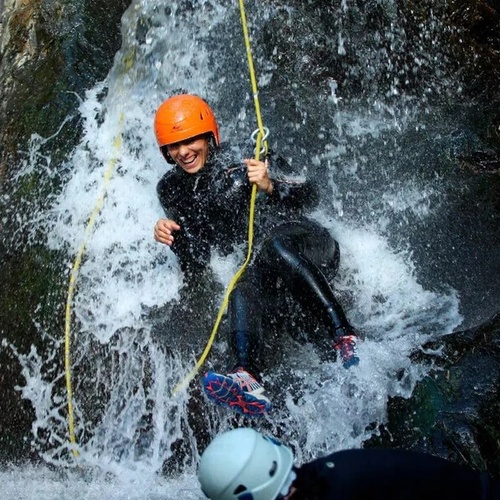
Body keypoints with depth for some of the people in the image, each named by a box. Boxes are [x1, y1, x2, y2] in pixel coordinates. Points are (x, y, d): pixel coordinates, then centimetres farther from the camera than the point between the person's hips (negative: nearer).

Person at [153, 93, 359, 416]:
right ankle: (247, 377, -55)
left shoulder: (242, 161, -2)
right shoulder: (173, 190, 8)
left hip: (311, 248, -2)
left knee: (274, 242, -36)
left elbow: (310, 196, -10)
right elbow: (195, 269, 6)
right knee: (241, 291, -32)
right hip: (259, 268, 2)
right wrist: (175, 239, -14)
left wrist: (271, 187, -29)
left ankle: (345, 337, -43)